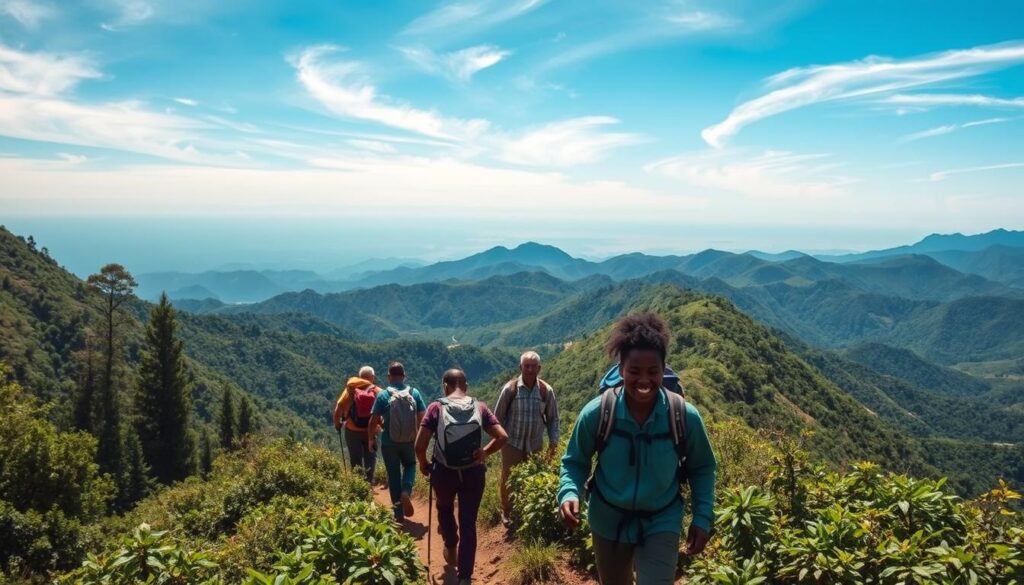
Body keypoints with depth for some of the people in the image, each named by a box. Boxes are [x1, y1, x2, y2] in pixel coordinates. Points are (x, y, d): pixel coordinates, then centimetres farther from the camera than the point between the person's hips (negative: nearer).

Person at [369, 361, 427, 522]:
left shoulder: (383, 395, -9)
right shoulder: (414, 393, -4)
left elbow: (374, 421, -7)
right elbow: (422, 417, 0)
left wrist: (371, 438, 9)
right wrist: (419, 435, 16)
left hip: (389, 442, -1)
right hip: (409, 441, 1)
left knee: (393, 475, 11)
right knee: (410, 465, 26)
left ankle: (398, 514, 17)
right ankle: (406, 492, -1)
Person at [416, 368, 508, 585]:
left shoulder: (437, 407, -10)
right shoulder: (480, 408, -3)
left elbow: (420, 445, -16)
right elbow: (502, 437, -9)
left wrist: (424, 464, 2)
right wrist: (485, 452, 6)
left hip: (444, 473, 0)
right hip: (473, 473, 1)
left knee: (445, 509, 30)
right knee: (469, 524, 10)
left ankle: (451, 548, 48)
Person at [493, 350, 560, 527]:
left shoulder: (546, 390, -8)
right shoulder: (510, 388, -13)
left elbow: (553, 418, 2)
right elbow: (498, 416, -4)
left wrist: (553, 441, -4)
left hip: (535, 445, 2)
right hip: (512, 443, -1)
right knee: (508, 479, 10)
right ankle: (506, 511, 32)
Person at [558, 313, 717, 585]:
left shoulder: (685, 416, -19)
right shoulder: (596, 413, -21)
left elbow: (702, 468, -1)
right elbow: (574, 462, -6)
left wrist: (703, 518, -9)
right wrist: (569, 494, -24)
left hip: (662, 523, -1)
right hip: (609, 520, 1)